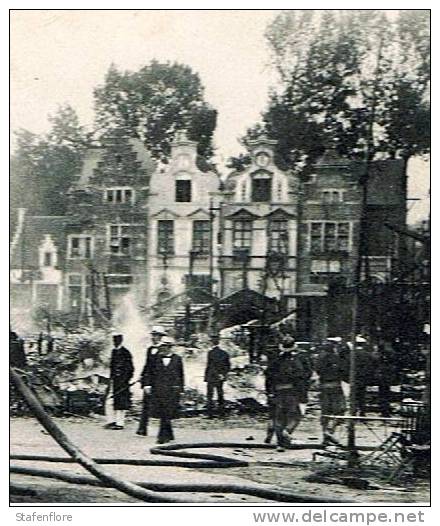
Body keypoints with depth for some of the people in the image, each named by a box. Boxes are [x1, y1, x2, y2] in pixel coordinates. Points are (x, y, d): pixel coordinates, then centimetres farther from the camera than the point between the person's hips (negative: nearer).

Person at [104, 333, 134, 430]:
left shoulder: (125, 353, -9)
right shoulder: (114, 351, 14)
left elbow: (130, 369, -8)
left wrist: (124, 381, -12)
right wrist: (111, 380, 17)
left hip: (122, 381, -7)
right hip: (113, 381, 7)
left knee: (120, 403, -4)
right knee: (109, 402, 4)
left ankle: (119, 423, 2)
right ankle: (111, 421, 12)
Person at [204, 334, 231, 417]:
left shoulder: (211, 352, -13)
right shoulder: (224, 352, 5)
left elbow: (209, 366, -14)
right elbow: (228, 365, 8)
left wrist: (206, 377, -7)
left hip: (212, 377, -6)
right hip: (221, 377, 6)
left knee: (210, 395, -2)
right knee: (220, 393, 16)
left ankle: (210, 413, -6)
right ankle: (221, 411, 19)